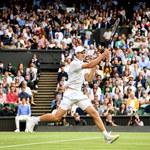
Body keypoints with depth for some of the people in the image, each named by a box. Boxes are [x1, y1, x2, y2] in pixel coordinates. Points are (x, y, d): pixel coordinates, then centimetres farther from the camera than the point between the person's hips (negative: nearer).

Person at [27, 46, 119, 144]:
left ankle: (107, 136, -5)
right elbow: (90, 65, -24)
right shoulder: (75, 63, -12)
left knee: (94, 113, -4)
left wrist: (93, 68, -1)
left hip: (79, 94, 8)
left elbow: (89, 79, 12)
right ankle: (34, 120, 9)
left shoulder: (83, 65, 16)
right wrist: (103, 55, -22)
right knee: (57, 117, -9)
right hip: (70, 93, -8)